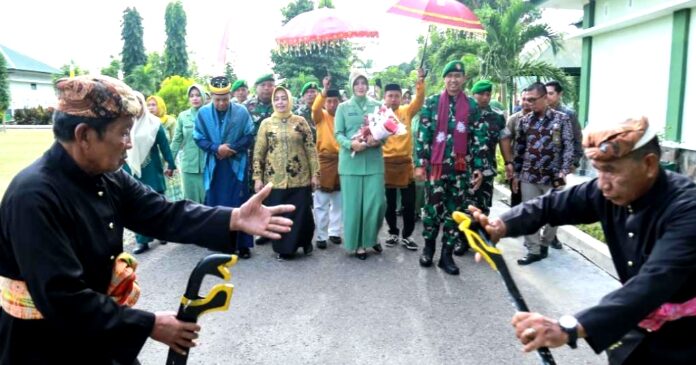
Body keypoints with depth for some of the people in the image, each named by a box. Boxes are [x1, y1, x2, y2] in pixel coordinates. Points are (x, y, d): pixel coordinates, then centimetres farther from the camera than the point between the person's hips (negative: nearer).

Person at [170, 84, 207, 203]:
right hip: (188, 164, 2)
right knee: (191, 199, 9)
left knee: (207, 198, 3)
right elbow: (176, 140, 7)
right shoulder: (183, 116, 4)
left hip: (207, 164, -2)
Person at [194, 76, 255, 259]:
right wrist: (217, 148, -16)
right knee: (214, 206, 8)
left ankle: (242, 244, 11)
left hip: (237, 165, -2)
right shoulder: (203, 112, 0)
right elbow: (199, 138, 0)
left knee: (239, 205, 2)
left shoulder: (241, 111, -3)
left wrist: (231, 149, -15)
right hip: (214, 166, 2)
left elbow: (249, 136, -3)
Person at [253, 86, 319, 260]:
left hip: (300, 178, 0)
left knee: (302, 213, 4)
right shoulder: (266, 124, 4)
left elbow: (311, 149, 2)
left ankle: (305, 242, 28)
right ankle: (284, 248, 21)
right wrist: (257, 178, -1)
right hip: (275, 178, 1)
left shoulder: (300, 121, 3)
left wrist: (315, 173, -2)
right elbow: (258, 153, 4)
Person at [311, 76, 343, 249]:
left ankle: (335, 232, 23)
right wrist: (324, 90, -35)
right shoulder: (321, 116, 0)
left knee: (338, 201, 11)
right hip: (324, 160, -3)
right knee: (321, 202, 0)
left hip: (341, 160, 3)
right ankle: (321, 236, 7)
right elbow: (315, 108, -23)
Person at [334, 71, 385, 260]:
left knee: (376, 202, -2)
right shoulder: (343, 107, 8)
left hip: (374, 160, 1)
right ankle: (358, 243, 14)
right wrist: (350, 144, -18)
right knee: (353, 203, 1)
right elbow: (338, 134, 1)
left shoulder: (377, 105, 10)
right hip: (351, 161, -1)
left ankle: (371, 237, 22)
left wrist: (378, 140, -15)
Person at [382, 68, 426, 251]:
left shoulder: (406, 111, 5)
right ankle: (393, 233, 26)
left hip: (405, 162, 1)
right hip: (386, 163, -1)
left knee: (409, 202, 4)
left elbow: (419, 101, -10)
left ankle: (407, 236, 17)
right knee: (390, 203, 10)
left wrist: (420, 82, -24)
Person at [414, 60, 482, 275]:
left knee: (455, 210, 5)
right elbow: (423, 135, -1)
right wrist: (420, 163, -7)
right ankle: (428, 247, 24)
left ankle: (447, 255, 15)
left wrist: (478, 168, 1)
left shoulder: (472, 106, 7)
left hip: (461, 168, 2)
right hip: (436, 166, -2)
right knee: (432, 207, 4)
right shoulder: (432, 103, 2)